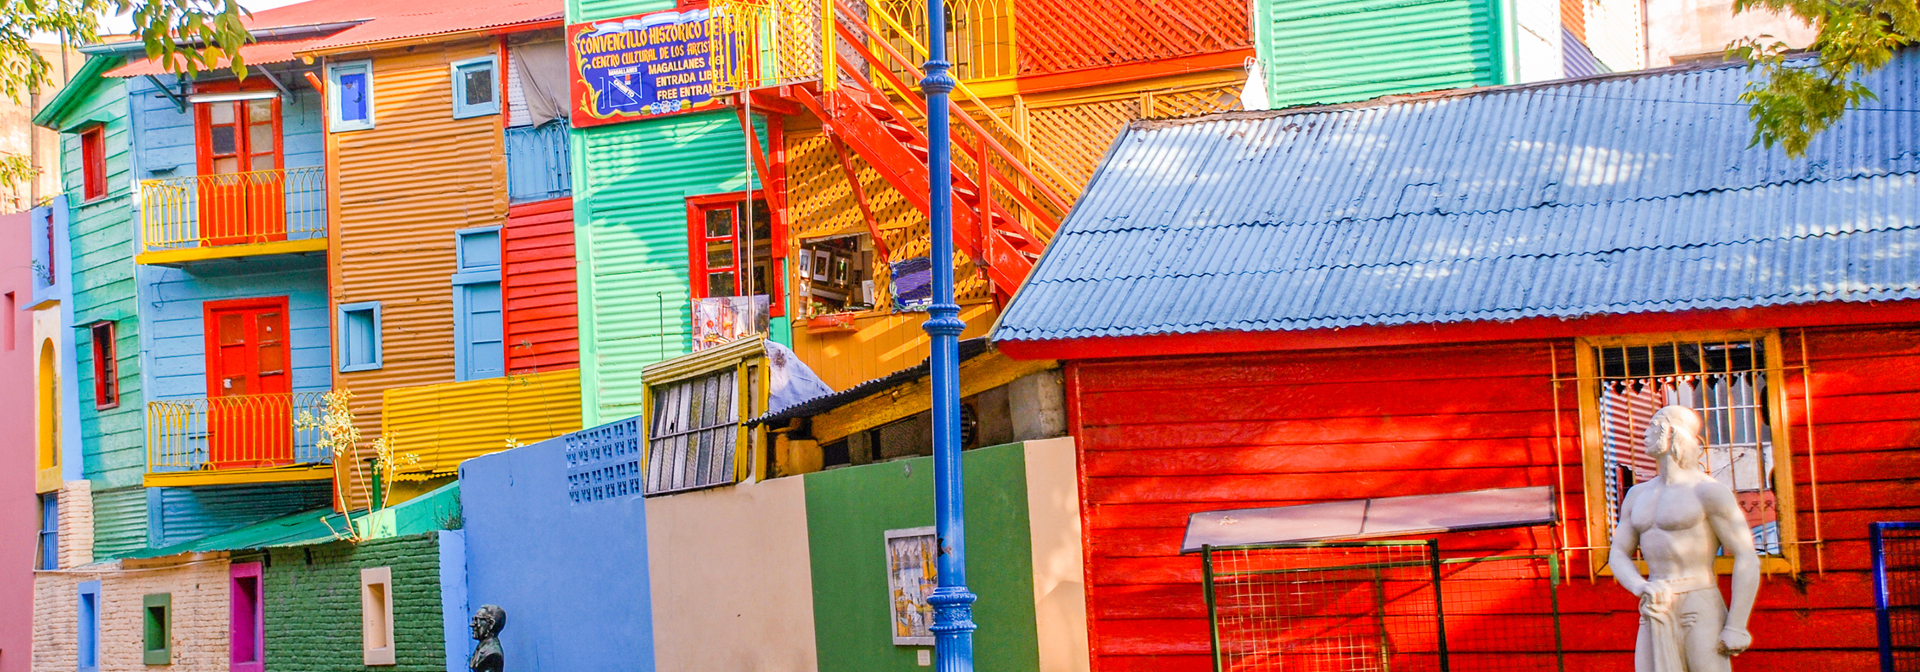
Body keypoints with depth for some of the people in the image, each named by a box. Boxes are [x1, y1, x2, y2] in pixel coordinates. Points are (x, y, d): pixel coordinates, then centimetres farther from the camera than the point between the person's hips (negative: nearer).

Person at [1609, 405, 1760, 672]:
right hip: (1656, 621, 6)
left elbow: (1748, 559, -10)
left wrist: (1736, 628, -15)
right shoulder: (1639, 495, 16)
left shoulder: (1708, 491, -6)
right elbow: (1618, 555, 17)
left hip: (1700, 613, -6)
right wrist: (1641, 587, -6)